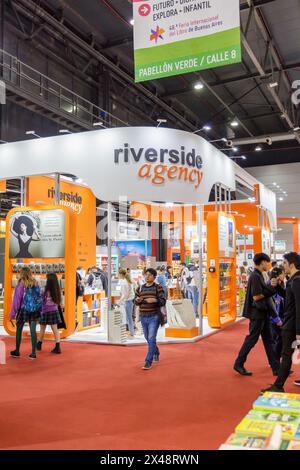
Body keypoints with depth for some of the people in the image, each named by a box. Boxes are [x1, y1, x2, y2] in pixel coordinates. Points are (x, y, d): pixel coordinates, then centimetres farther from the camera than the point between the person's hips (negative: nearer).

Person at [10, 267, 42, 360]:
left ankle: (17, 351, 25)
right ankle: (33, 353, 6)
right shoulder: (35, 283, 2)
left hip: (23, 310, -3)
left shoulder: (21, 284, -9)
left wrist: (13, 313, -1)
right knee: (33, 331, 6)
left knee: (19, 330, 14)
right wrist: (39, 310, 12)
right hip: (34, 310, 3)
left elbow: (17, 299, -7)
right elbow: (39, 297, 4)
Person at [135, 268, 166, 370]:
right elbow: (136, 302, 11)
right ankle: (156, 352, 44)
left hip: (154, 317, -5)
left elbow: (163, 301, -11)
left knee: (151, 339, -12)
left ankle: (148, 362, -10)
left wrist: (154, 300, -29)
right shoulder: (140, 288, 8)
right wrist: (137, 300, -12)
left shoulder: (158, 288, -5)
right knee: (148, 338, 17)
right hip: (143, 317, 5)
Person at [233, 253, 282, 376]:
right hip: (257, 313, -10)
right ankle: (238, 364, 14)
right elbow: (256, 296, -21)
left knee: (268, 340, 12)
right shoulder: (255, 276, -18)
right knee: (251, 339, 1)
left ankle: (276, 367, 18)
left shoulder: (259, 276, 13)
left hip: (263, 312, 10)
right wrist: (271, 291, -13)